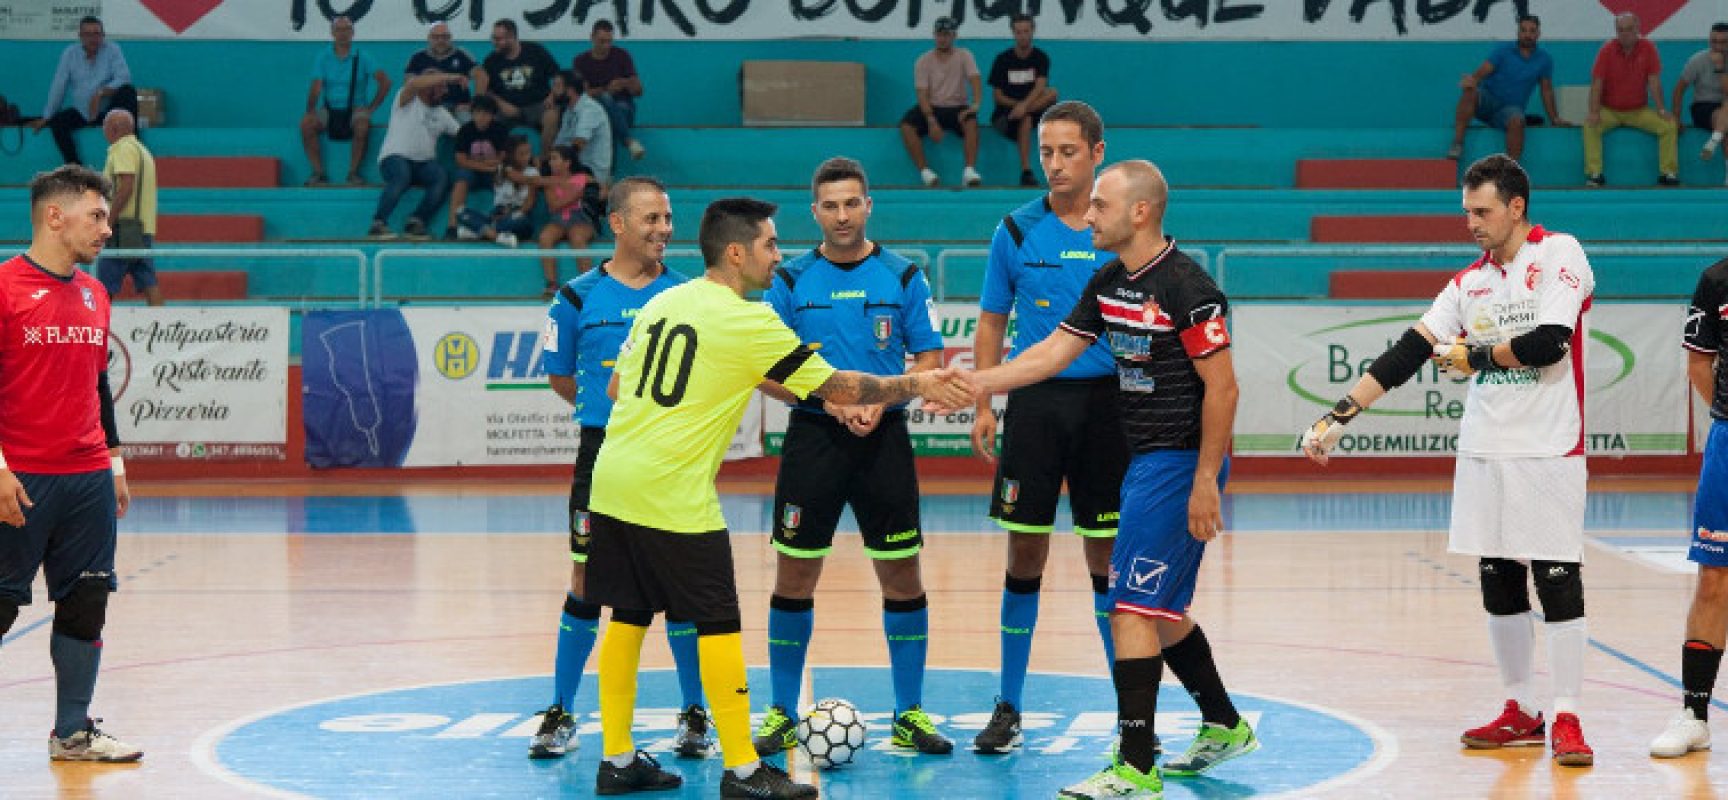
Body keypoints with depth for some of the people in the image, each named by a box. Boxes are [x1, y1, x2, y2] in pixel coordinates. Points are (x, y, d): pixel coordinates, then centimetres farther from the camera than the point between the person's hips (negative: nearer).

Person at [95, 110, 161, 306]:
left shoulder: (123, 149, -8)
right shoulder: (142, 150, 22)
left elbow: (126, 187, -19)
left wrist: (107, 222, -19)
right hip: (145, 229, 9)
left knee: (105, 285, -6)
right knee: (148, 282, 2)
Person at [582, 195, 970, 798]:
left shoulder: (660, 303, 12)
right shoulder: (748, 321, -9)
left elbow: (615, 387, 19)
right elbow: (840, 388, -6)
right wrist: (916, 385, 5)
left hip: (611, 481, 8)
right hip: (675, 494, -8)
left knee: (628, 616, 13)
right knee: (718, 624, -1)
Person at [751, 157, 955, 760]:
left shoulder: (902, 278, 3)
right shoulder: (791, 281, 4)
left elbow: (930, 361, 3)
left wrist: (880, 400, -14)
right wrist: (827, 398, -13)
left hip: (883, 438, 0)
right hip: (812, 436, 0)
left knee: (901, 575, 1)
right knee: (794, 576, 1)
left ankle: (910, 714, 11)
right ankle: (783, 714, 11)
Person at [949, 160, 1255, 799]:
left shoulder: (1187, 287, -18)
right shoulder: (1110, 283, 9)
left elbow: (1222, 388, -18)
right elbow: (1053, 352, 11)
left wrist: (1205, 482, -19)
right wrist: (971, 385, 4)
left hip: (1179, 464, -9)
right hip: (1145, 460, 9)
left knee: (1133, 607, -11)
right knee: (1163, 609, 17)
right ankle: (1224, 727, 33)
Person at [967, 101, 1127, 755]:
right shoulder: (1017, 231, 4)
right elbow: (992, 322, 9)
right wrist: (982, 404, 1)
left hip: (1106, 401, 0)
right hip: (1034, 401, 0)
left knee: (1107, 558, 3)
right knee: (1025, 557, 2)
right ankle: (1008, 708, 11)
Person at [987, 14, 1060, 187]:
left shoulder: (1040, 57, 1)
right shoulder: (1003, 59, 0)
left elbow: (1040, 86, -16)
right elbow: (997, 95, -1)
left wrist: (1024, 105, -34)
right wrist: (1017, 104, -20)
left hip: (1036, 107, 2)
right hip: (1004, 113, -2)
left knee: (1052, 93, -28)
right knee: (1025, 120, -38)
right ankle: (1026, 172, -43)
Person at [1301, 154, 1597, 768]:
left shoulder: (1559, 254, -4)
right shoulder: (1469, 284, 12)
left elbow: (1548, 343, -16)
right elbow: (1408, 353, 7)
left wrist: (1474, 356, -3)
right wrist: (1341, 414, -1)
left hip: (1546, 452, -6)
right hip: (1483, 452, 6)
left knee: (1558, 583, -4)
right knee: (1498, 585, 8)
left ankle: (1566, 719, 0)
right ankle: (1521, 712, 17)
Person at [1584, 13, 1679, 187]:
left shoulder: (1647, 48, -5)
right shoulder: (1608, 50, -7)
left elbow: (1654, 81, -5)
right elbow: (1597, 83, -10)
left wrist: (1661, 110, -12)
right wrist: (1594, 113, -21)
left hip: (1639, 111, 1)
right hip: (1610, 110, -1)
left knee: (1669, 125, -19)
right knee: (1590, 125, -30)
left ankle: (1668, 173, -13)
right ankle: (1594, 174, -29)